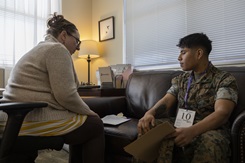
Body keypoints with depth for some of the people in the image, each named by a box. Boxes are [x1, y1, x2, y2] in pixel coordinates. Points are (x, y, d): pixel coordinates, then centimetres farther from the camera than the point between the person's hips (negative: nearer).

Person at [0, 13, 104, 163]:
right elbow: (66, 95, -19)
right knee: (95, 125, 2)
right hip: (33, 119, -10)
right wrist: (89, 112, -2)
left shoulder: (42, 48, 22)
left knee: (81, 124, 20)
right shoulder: (57, 49, -10)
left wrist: (84, 112, 13)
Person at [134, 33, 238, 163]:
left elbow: (222, 113, -18)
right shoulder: (180, 79, 15)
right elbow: (167, 100, 3)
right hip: (180, 127, 4)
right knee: (148, 129, -22)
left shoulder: (224, 79, -4)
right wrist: (150, 113, -21)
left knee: (210, 143, -38)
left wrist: (191, 131, -37)